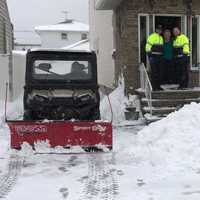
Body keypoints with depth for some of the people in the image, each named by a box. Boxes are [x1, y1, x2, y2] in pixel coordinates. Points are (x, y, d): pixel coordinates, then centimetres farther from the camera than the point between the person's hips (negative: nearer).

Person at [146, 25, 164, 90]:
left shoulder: (161, 38, 20)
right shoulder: (152, 36, -5)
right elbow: (148, 46, -11)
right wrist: (149, 54, -16)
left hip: (159, 57, 8)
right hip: (153, 56, -8)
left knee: (159, 72, 9)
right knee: (154, 72, -9)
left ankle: (158, 86, 15)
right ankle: (153, 86, -6)